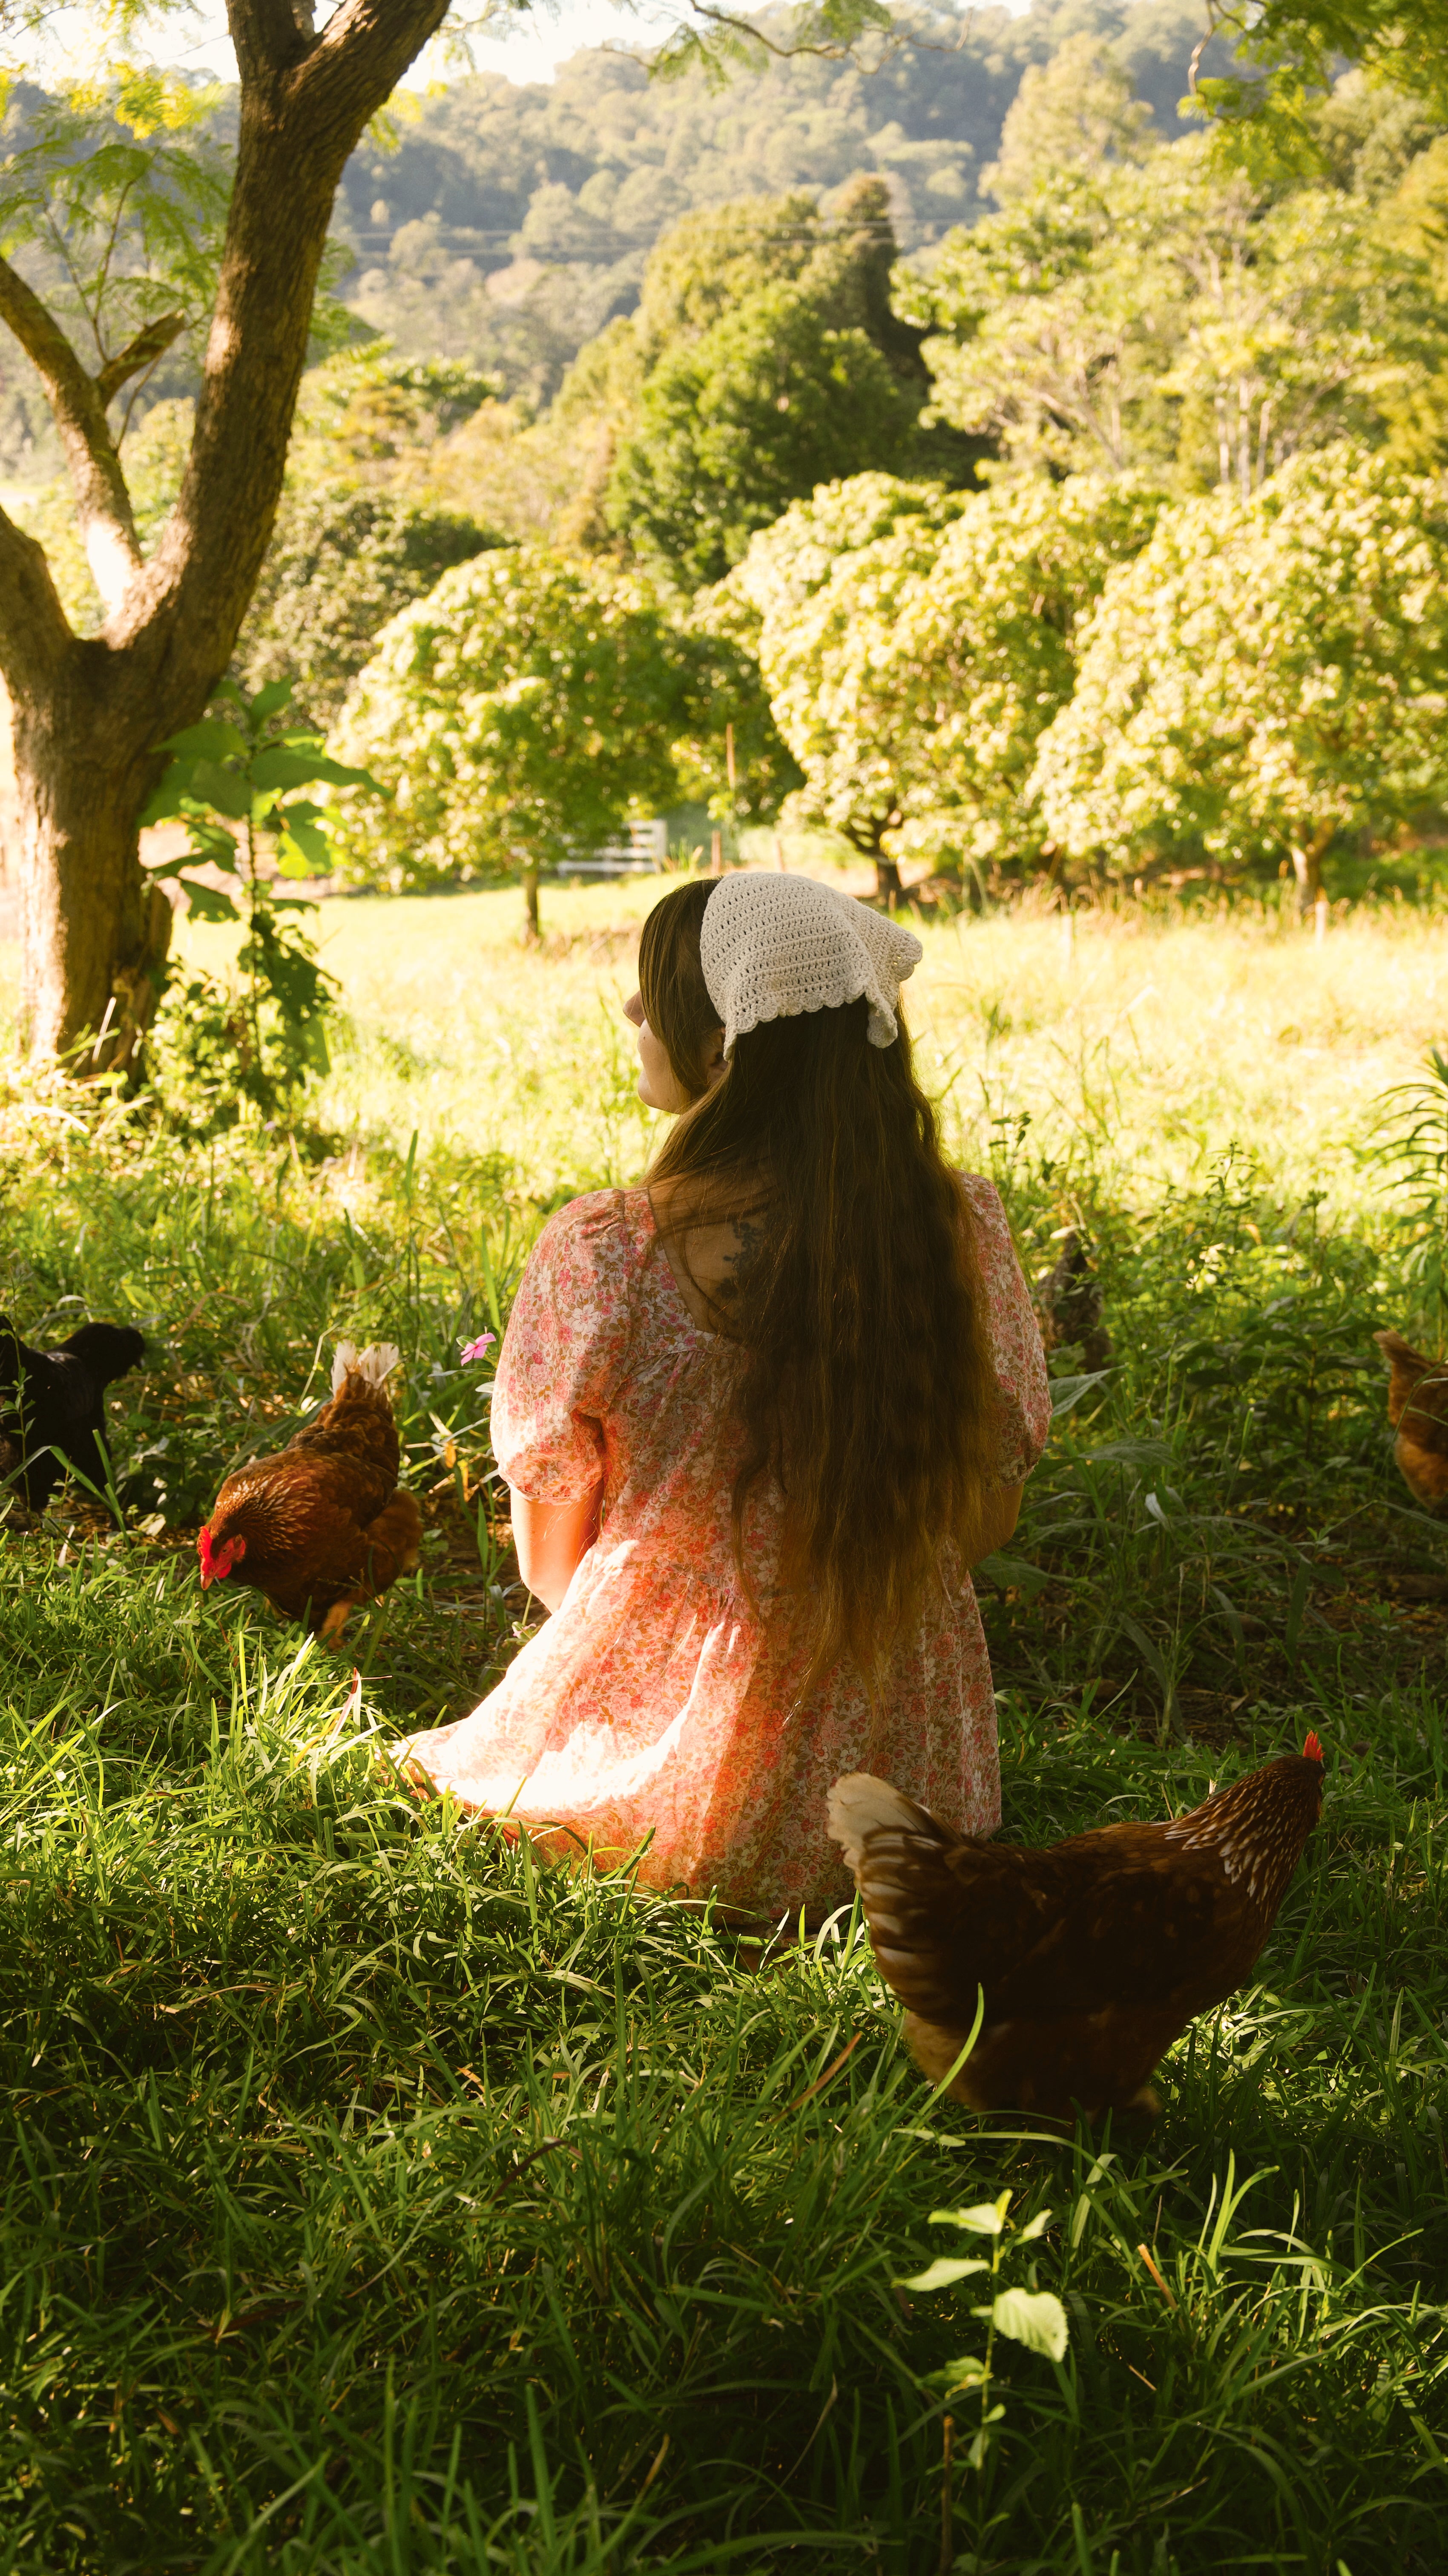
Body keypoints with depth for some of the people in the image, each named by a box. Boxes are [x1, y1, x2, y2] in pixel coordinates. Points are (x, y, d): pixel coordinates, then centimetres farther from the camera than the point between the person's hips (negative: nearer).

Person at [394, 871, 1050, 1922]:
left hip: (663, 1792, -3)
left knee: (433, 1757, 29)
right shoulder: (966, 1227, -12)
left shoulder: (600, 1252, -20)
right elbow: (989, 1518, 2)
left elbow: (551, 1566, -7)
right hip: (908, 1784, 3)